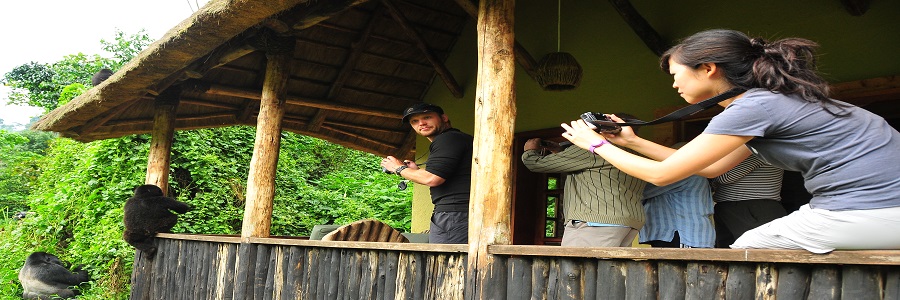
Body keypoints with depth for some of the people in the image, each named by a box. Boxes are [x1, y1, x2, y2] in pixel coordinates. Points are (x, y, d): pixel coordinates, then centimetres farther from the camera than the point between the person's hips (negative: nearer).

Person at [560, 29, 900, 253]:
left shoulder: (751, 108, -15)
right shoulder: (765, 98, 14)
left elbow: (661, 174, -10)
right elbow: (710, 168, 23)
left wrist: (598, 144, 5)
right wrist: (634, 142, 23)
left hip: (873, 211, -9)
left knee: (744, 250, 4)